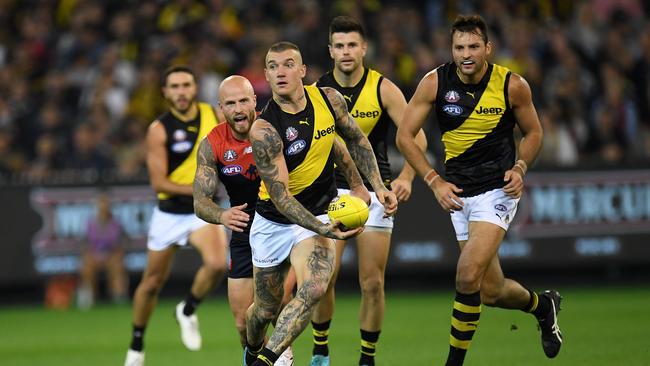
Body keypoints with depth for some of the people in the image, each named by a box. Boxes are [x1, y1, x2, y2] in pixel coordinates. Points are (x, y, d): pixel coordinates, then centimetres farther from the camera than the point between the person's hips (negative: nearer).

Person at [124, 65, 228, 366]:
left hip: (204, 211, 2)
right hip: (169, 214, -1)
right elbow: (158, 183, -19)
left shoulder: (212, 115, -3)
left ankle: (187, 311, 2)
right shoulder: (159, 130, -14)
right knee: (152, 283, 9)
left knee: (217, 264, -27)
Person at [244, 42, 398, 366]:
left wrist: (378, 186, 2)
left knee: (313, 291, -26)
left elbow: (355, 140, 10)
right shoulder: (264, 129, -25)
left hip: (318, 214, 2)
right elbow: (280, 197, -26)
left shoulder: (328, 99, -11)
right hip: (272, 221, -2)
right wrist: (324, 230, -36)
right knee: (266, 309, 13)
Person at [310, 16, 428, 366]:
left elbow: (416, 136, -9)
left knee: (372, 284, -2)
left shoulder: (383, 89, -5)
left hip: (374, 190, 0)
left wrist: (406, 177, -25)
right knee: (323, 278, -10)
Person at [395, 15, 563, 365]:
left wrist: (519, 167, -10)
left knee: (468, 275, -20)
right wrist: (434, 181, -9)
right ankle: (541, 304, 40)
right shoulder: (435, 82, -7)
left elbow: (533, 132, 8)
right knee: (490, 292, 7)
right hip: (459, 192, 3)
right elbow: (405, 136, -1)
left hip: (497, 189, -3)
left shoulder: (513, 85, -8)